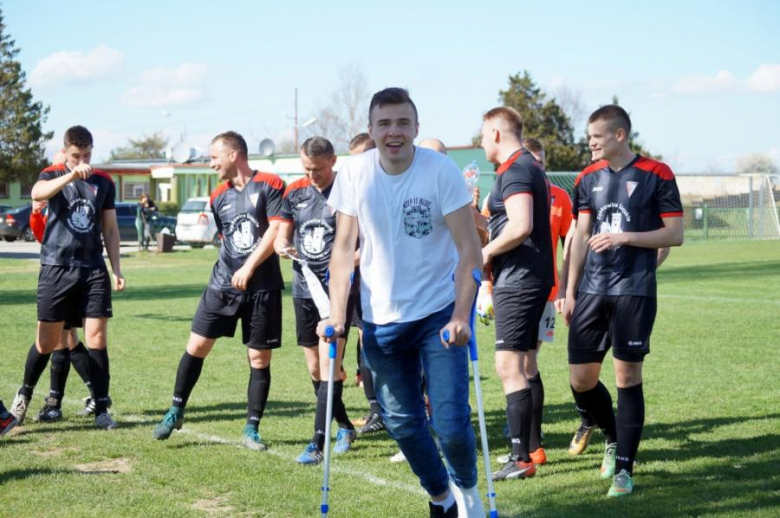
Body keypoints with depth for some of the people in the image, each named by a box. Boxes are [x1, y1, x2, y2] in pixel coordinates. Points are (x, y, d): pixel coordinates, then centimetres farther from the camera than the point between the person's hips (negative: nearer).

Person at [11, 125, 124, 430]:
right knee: (47, 342, 4)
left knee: (97, 339, -4)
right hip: (57, 268, -2)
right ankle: (25, 392, 28)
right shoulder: (52, 175, 0)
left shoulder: (103, 183, 8)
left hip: (94, 270, 2)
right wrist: (71, 175, -39)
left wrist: (117, 268, 7)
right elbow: (37, 194, -25)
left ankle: (101, 409, 1)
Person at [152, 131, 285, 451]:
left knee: (259, 358, 0)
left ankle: (252, 430, 10)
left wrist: (249, 268, -17)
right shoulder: (219, 197, 12)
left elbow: (275, 231, -13)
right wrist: (231, 270, 14)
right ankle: (176, 412, 15)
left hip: (263, 287, -4)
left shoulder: (270, 185, -6)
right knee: (196, 346, 1)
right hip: (223, 284, 4)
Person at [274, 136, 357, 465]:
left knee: (329, 365, -12)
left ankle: (318, 443, -13)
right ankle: (345, 427, 30)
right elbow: (281, 236, 13)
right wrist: (283, 248, -11)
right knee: (315, 369, 11)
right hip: (303, 290, 6)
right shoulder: (295, 192, 8)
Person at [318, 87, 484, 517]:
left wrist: (460, 316, -22)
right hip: (380, 319, 3)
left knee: (451, 423, -9)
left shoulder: (441, 171, -13)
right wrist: (337, 314, -8)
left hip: (439, 314, -3)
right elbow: (344, 248, 1)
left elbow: (469, 248, -13)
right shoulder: (353, 174, -5)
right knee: (402, 424, 9)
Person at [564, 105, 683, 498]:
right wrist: (570, 292, 11)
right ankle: (613, 439, 29)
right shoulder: (588, 179, 11)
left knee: (628, 376, -4)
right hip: (592, 289, 5)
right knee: (580, 378, 2)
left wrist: (624, 237, -15)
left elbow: (675, 234, -4)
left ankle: (624, 468, 5)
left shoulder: (656, 174, -3)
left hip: (634, 290, -4)